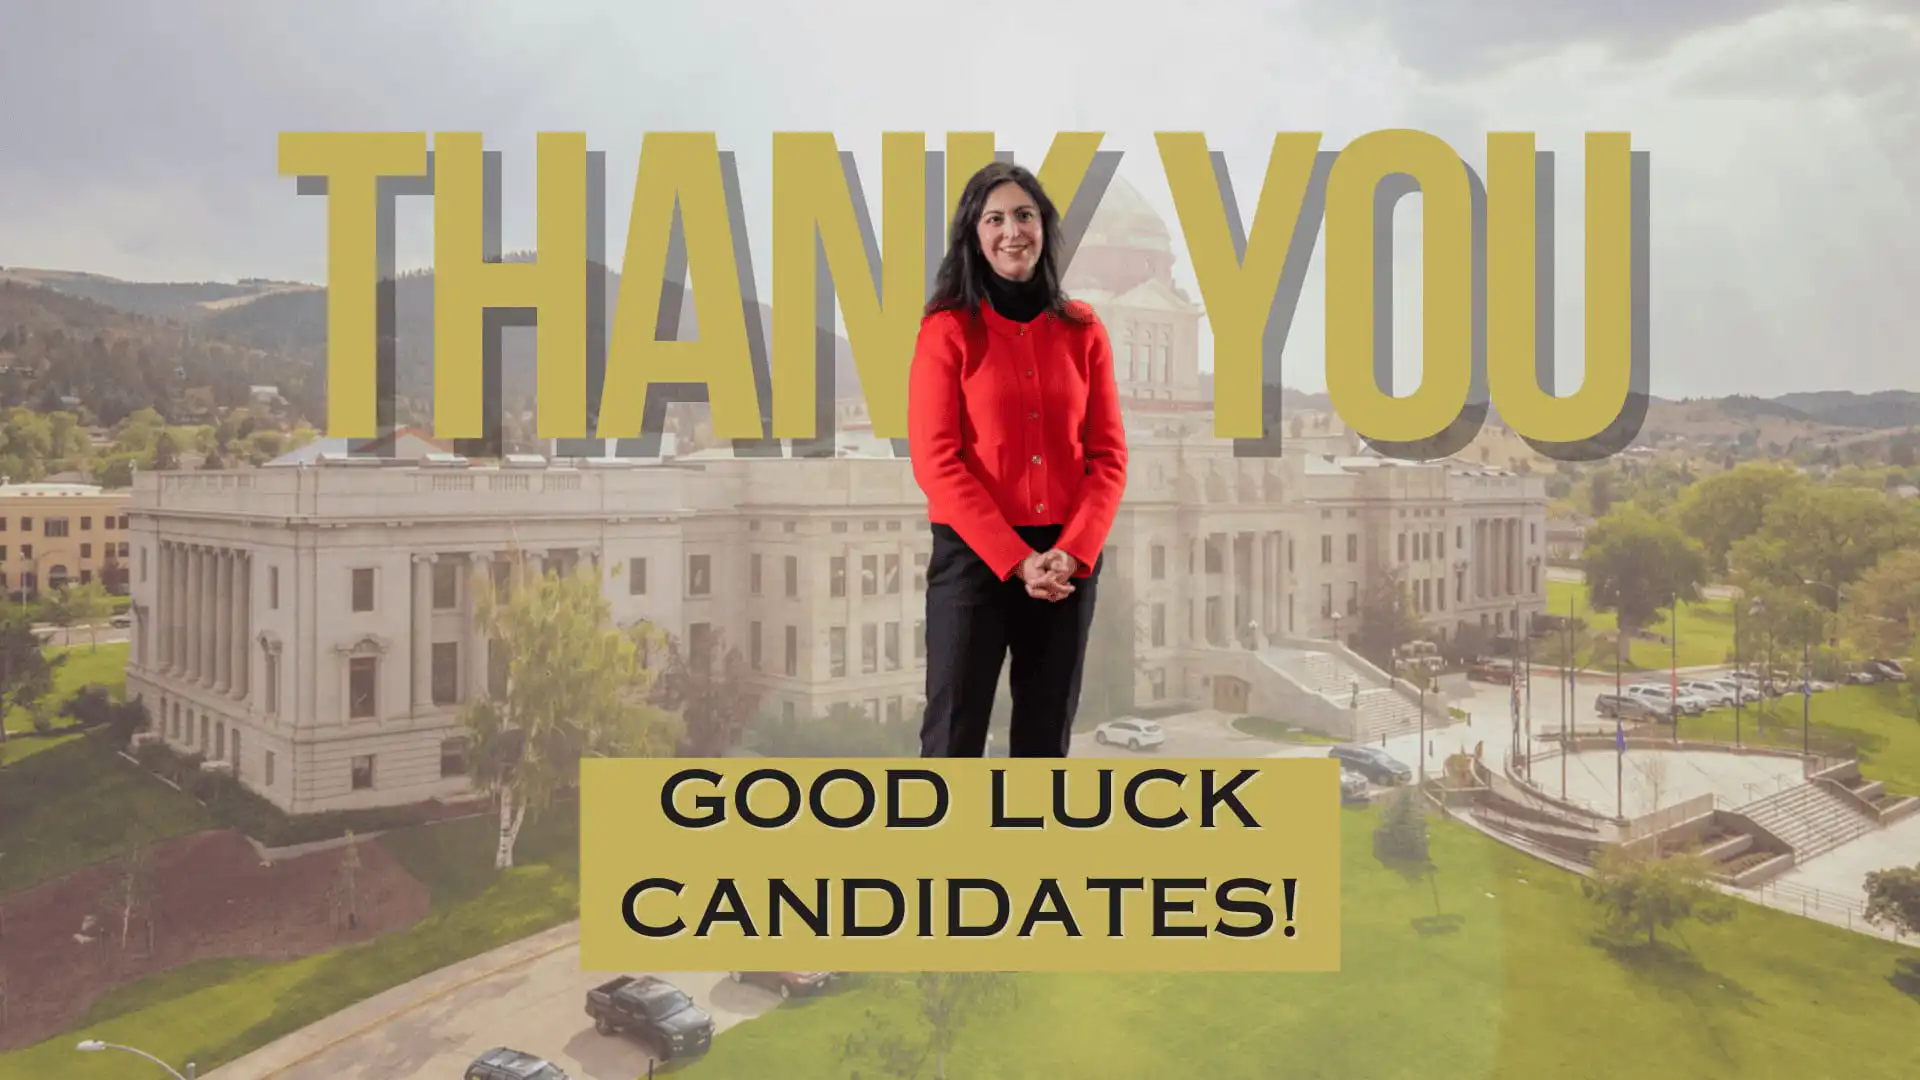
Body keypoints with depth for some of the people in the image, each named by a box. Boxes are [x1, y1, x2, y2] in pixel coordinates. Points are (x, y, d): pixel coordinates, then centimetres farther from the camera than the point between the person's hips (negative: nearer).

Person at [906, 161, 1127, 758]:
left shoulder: (1082, 330, 6)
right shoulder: (947, 329, -4)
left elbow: (1108, 456, 4)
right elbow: (935, 462, -9)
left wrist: (1072, 552, -11)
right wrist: (1015, 559, -15)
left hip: (1068, 562, 4)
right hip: (972, 556, -3)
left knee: (1047, 733, 12)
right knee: (954, 731, 0)